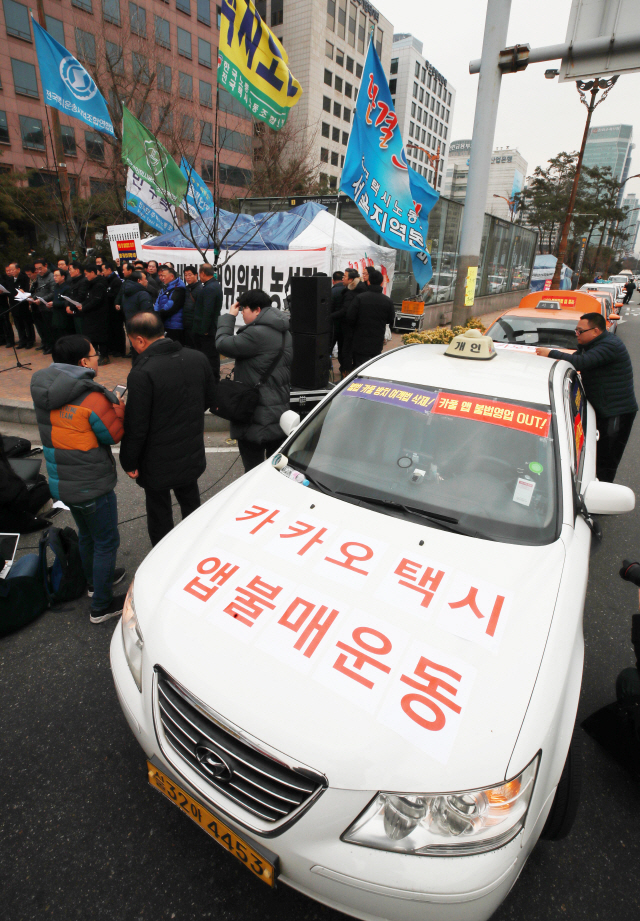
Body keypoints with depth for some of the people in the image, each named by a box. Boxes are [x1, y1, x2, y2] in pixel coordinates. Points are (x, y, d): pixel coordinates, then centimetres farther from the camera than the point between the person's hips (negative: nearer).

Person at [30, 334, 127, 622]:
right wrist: (117, 407, 2)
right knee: (106, 542, 9)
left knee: (86, 534, 27)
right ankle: (102, 606, 21)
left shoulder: (43, 390, -1)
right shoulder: (91, 399, -25)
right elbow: (114, 434, -12)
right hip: (91, 487, -8)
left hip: (61, 483, 8)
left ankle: (95, 581, 49)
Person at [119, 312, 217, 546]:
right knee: (191, 504, 26)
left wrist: (129, 462, -8)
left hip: (158, 463, -6)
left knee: (159, 512, 14)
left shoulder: (141, 373, -25)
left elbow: (136, 425, -21)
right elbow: (209, 397, 9)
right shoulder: (198, 358, -5)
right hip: (193, 455, 6)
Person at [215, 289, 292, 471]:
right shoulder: (283, 333, 11)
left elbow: (222, 343, -16)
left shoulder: (257, 333, -20)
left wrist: (229, 316, 0)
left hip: (256, 418, -9)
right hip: (280, 414, 9)